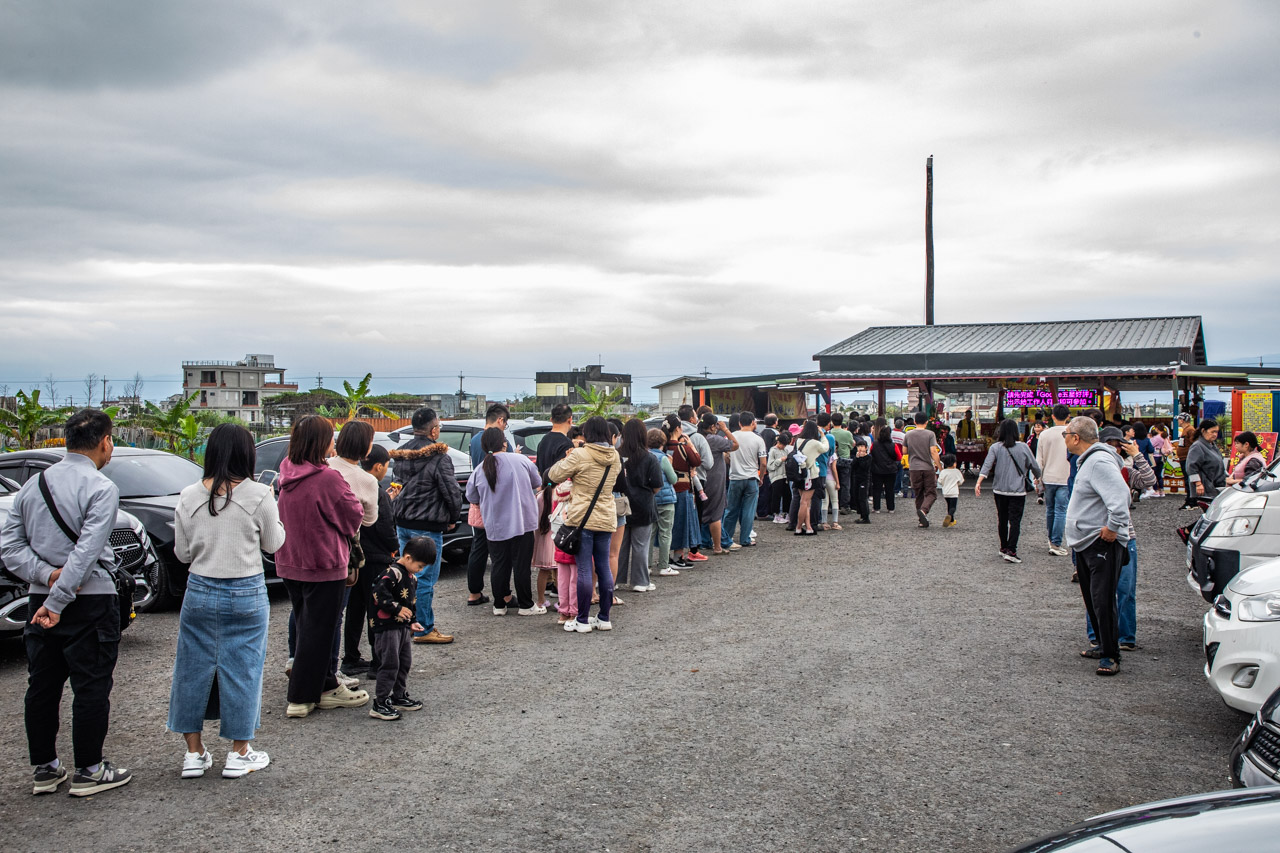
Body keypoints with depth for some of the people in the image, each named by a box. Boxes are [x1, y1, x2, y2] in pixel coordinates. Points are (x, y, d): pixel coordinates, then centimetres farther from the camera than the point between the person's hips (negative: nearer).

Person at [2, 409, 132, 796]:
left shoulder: (33, 483, 8)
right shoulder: (101, 488, -14)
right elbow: (87, 552, -22)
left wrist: (47, 575, -6)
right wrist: (58, 601, -19)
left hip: (39, 599, 7)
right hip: (90, 603, -7)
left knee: (41, 687, 14)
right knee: (91, 687, 2)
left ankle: (44, 768, 24)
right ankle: (89, 771, 10)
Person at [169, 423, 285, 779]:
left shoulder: (189, 496, -3)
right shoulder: (258, 495, -12)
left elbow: (182, 552, 4)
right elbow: (273, 543, 0)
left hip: (200, 592, 3)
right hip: (246, 594, -3)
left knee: (194, 668, 14)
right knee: (241, 669, 7)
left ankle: (194, 753, 23)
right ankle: (239, 754, 17)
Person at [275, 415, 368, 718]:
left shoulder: (288, 474, 1)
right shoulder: (328, 478, -22)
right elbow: (354, 516, -11)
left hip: (290, 564, 8)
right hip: (323, 567, -8)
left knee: (307, 626, 18)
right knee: (318, 631, 3)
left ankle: (325, 685, 30)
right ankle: (301, 698, 9)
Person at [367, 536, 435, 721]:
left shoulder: (412, 577, 15)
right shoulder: (392, 573, -17)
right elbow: (379, 594, -26)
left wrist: (412, 622, 19)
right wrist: (397, 609, -22)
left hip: (403, 627, 10)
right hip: (386, 626, -10)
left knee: (405, 662, 15)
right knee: (390, 664, -9)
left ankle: (399, 696, 29)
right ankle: (379, 704, -2)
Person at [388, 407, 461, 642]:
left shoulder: (401, 454, 8)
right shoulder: (438, 458, -16)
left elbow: (399, 484, 13)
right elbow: (453, 493, -14)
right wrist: (452, 519, 2)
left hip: (402, 523, 8)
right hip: (427, 526, -8)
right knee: (425, 578, -1)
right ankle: (424, 630, 5)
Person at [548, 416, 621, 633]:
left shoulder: (580, 455, -13)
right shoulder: (614, 457, 6)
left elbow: (554, 475, -4)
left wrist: (565, 460, 15)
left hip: (582, 517, -5)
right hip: (606, 518, 5)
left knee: (584, 569, -2)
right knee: (603, 567, 12)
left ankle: (583, 621, 4)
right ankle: (604, 618, 18)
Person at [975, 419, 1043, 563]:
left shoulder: (996, 447, -3)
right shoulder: (1023, 447, -3)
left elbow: (987, 465, -15)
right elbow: (1034, 466, 5)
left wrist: (979, 482, -21)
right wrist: (1038, 478, 24)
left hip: (999, 490, 2)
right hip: (1018, 491, -2)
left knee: (1002, 519, 15)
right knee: (1015, 521, -4)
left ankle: (1004, 548, 27)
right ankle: (1011, 551, -12)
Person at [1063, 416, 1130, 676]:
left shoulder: (1100, 462, -19)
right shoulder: (1087, 461, 15)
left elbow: (1120, 495, -31)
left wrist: (1113, 527, -26)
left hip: (1103, 544, -11)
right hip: (1085, 543, 11)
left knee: (1103, 600, -9)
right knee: (1091, 599, 18)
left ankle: (1111, 656, -2)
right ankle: (1104, 646, 30)